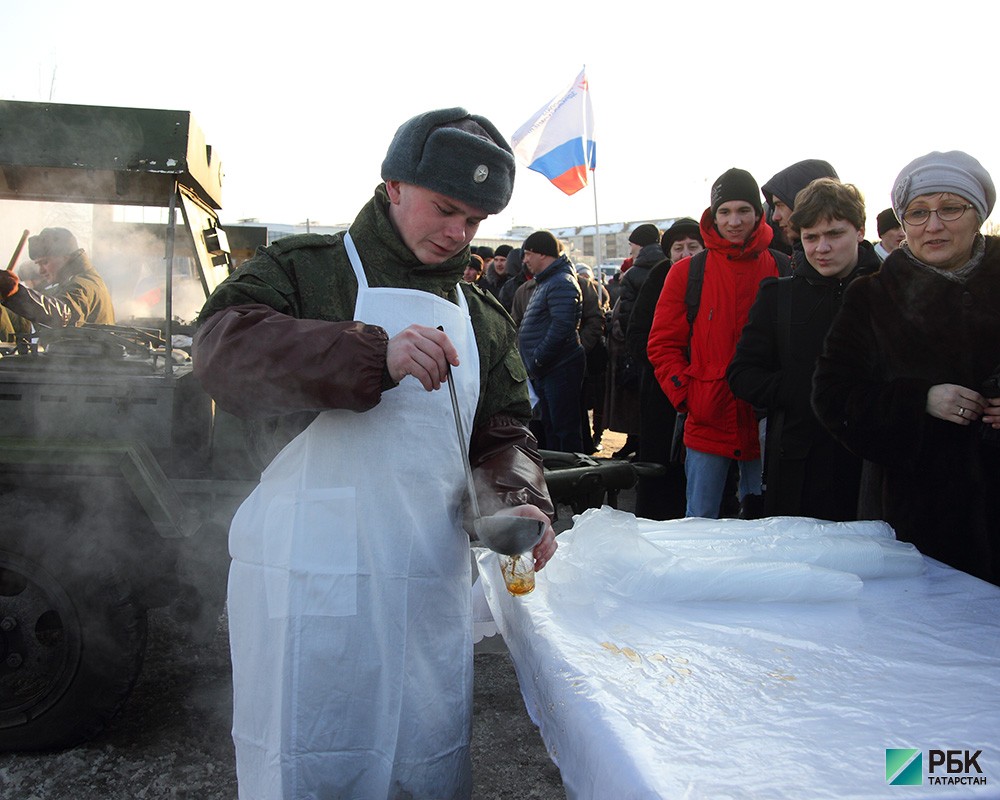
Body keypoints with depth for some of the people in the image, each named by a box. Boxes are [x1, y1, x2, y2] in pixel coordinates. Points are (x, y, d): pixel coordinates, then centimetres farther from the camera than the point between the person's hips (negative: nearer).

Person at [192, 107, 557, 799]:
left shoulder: (484, 319, 16)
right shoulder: (306, 268, 1)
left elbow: (503, 435, 15)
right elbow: (222, 346, -16)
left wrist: (522, 502, -8)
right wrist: (376, 357, -26)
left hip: (431, 581, 5)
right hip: (309, 578, -4)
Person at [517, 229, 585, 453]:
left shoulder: (562, 283, -15)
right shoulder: (545, 281, 18)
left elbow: (561, 328, -25)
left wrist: (537, 360, -19)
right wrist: (533, 363, 14)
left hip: (560, 368, -11)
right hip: (545, 369, 11)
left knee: (565, 429, -5)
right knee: (550, 427, 17)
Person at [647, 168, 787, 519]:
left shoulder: (780, 270, 3)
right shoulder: (688, 272, 3)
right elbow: (662, 343, 4)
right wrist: (685, 394, -6)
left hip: (765, 424, 1)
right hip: (707, 424, -1)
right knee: (700, 521, 6)